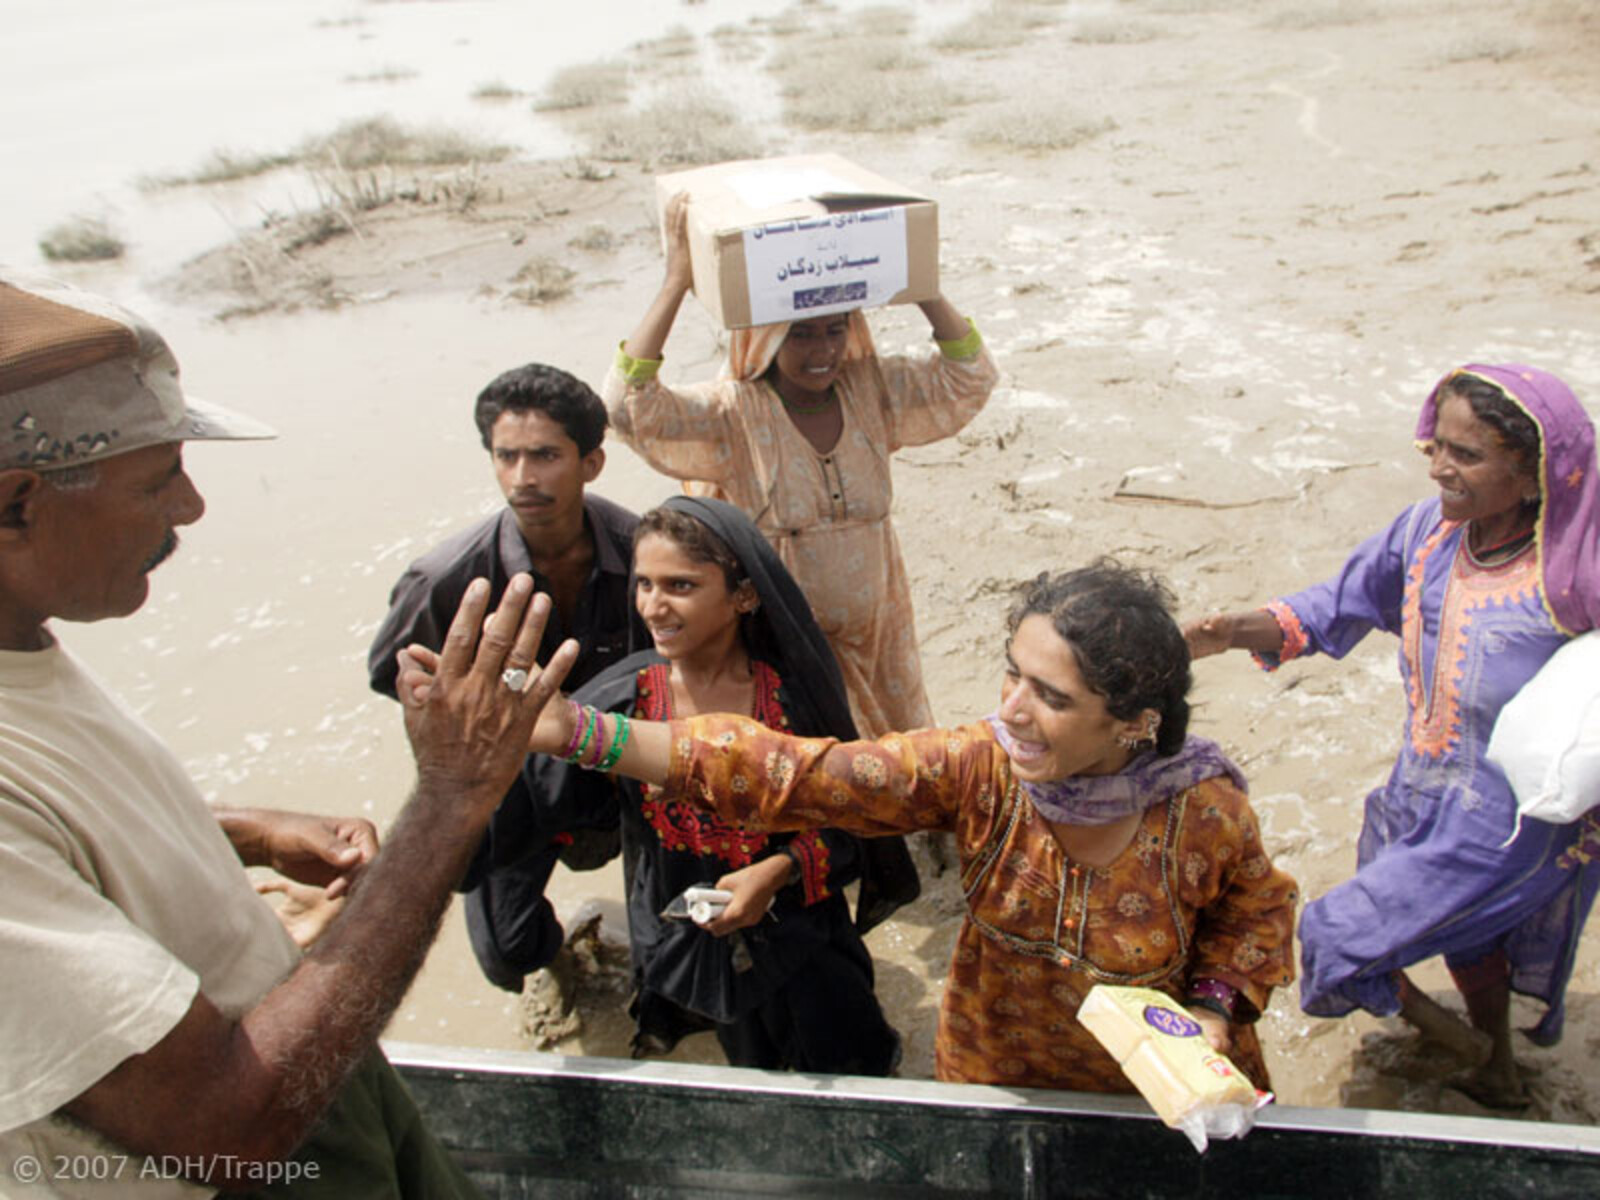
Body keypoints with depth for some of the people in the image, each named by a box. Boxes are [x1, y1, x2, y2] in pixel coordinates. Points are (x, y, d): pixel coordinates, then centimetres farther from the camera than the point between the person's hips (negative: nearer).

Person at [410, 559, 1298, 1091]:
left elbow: (1259, 909, -2)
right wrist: (575, 731, -43)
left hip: (1162, 1091, -1)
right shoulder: (977, 770, -27)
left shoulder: (1206, 813, -27)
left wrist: (1216, 1007, -21)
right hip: (995, 1078, 1)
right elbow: (789, 772, -35)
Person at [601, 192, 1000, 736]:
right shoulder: (733, 414, -17)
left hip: (874, 629, 4)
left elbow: (969, 376, -4)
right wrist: (676, 283, -32)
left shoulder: (872, 392, -3)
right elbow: (628, 404, -30)